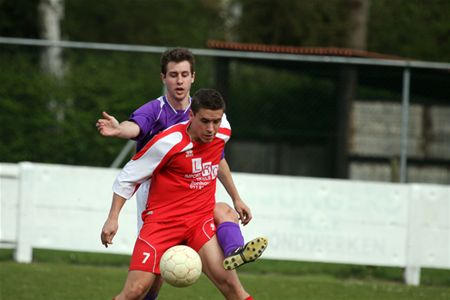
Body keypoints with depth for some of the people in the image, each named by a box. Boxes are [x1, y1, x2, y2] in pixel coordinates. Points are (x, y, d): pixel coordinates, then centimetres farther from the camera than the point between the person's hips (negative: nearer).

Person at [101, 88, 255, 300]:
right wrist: (113, 218, -8)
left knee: (226, 280, -19)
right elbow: (127, 177, -5)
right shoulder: (167, 142, -16)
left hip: (200, 219, 4)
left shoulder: (223, 133, -2)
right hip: (162, 220, -4)